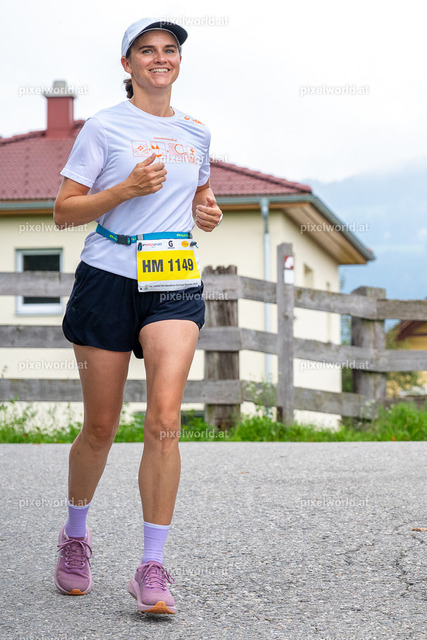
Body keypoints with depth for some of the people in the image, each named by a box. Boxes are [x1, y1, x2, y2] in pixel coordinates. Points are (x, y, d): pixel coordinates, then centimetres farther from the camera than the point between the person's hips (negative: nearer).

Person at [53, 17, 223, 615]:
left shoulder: (196, 133, 13)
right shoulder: (104, 127, 0)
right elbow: (64, 211, -2)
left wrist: (208, 211, 8)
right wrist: (126, 189, -16)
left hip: (176, 284, 3)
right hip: (109, 278, -2)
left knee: (165, 419, -14)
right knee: (101, 426, 5)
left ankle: (152, 567, -9)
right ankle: (75, 536, 31)